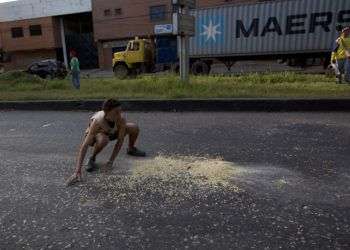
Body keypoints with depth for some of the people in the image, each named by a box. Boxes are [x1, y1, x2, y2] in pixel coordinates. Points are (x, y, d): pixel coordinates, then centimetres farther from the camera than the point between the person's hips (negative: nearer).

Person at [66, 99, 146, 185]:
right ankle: (92, 159, -10)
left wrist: (111, 160, -29)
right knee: (103, 139, -41)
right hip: (95, 135, -4)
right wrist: (77, 171, -49)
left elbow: (120, 140, -22)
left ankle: (131, 149, 19)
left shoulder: (121, 120, -32)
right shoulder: (97, 121, -41)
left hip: (111, 132, 4)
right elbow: (84, 146, -44)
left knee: (134, 128, -11)